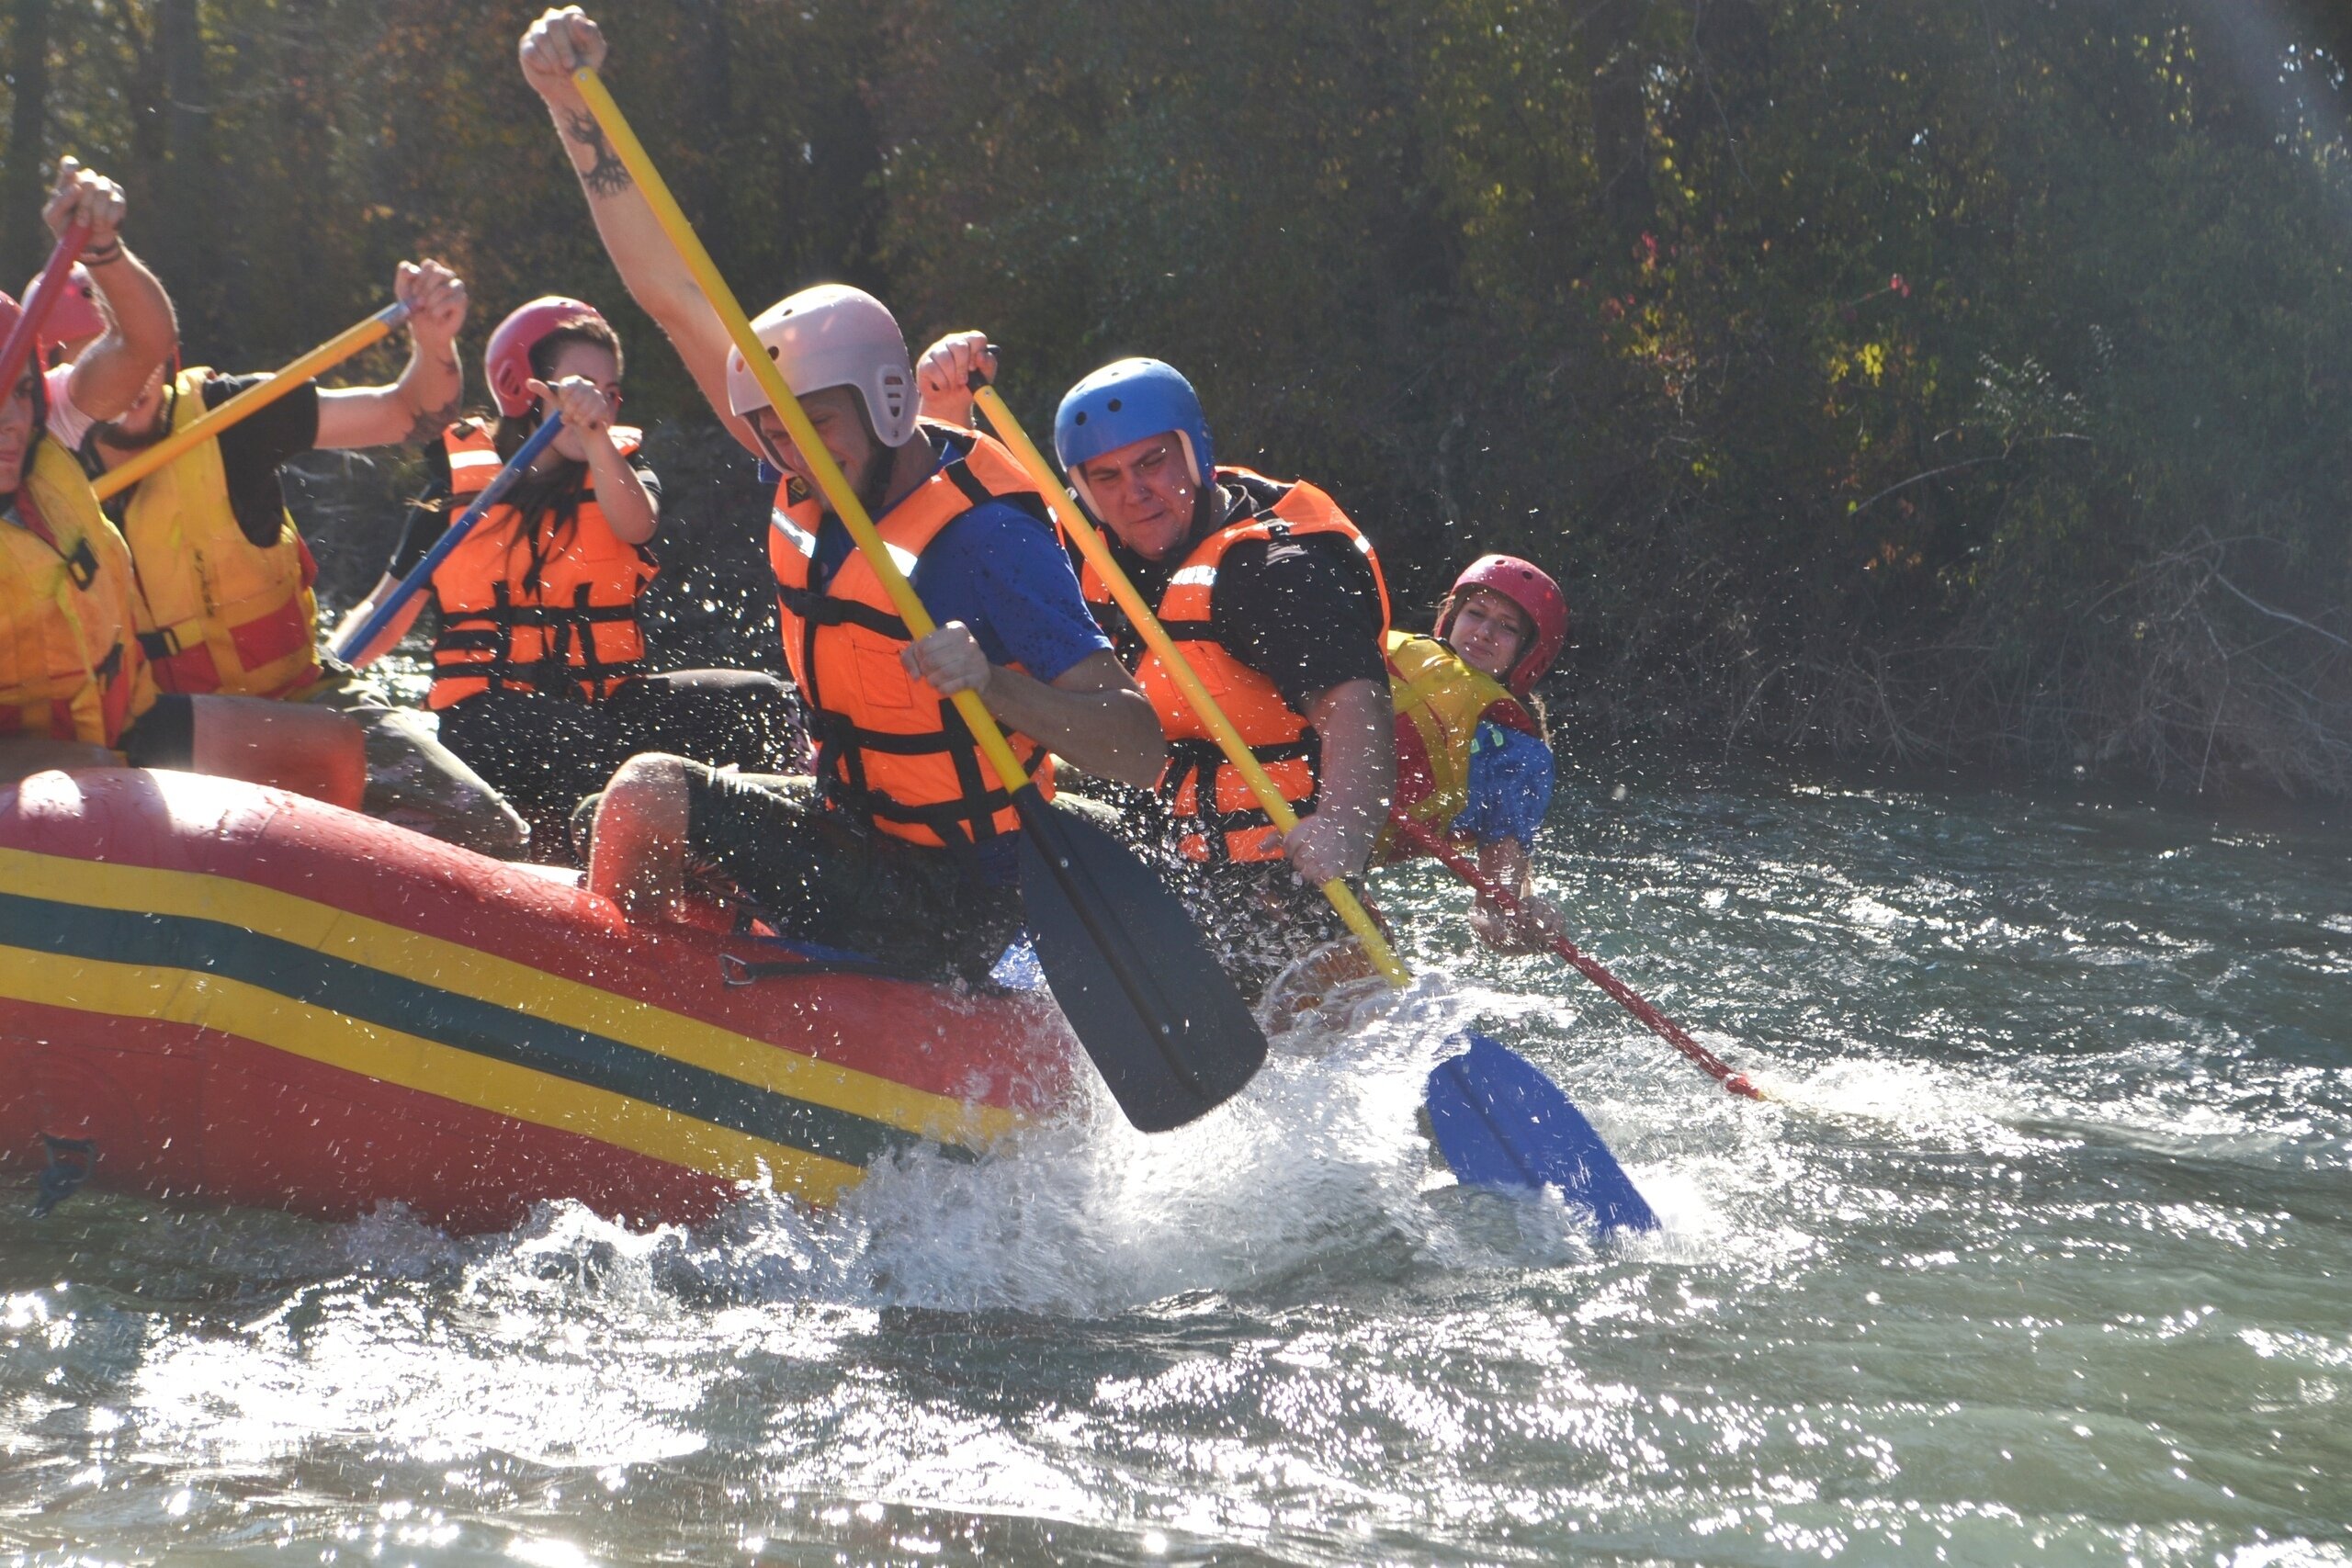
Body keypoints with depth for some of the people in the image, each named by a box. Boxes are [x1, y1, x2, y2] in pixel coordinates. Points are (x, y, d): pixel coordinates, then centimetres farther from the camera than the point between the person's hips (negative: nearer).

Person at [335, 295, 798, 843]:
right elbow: (386, 612, 12)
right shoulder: (460, 485, 7)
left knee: (758, 699, -23)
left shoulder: (621, 463, 11)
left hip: (605, 701, 3)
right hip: (490, 716, -3)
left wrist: (596, 434, -31)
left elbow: (636, 525, -15)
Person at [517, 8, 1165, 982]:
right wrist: (575, 106, -7)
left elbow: (1138, 751, -26)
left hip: (939, 912, -9)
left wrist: (990, 687, -43)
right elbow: (673, 295, -1)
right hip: (849, 821, 9)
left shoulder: (985, 537, -23)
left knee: (653, 794, -14)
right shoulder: (815, 481, 0)